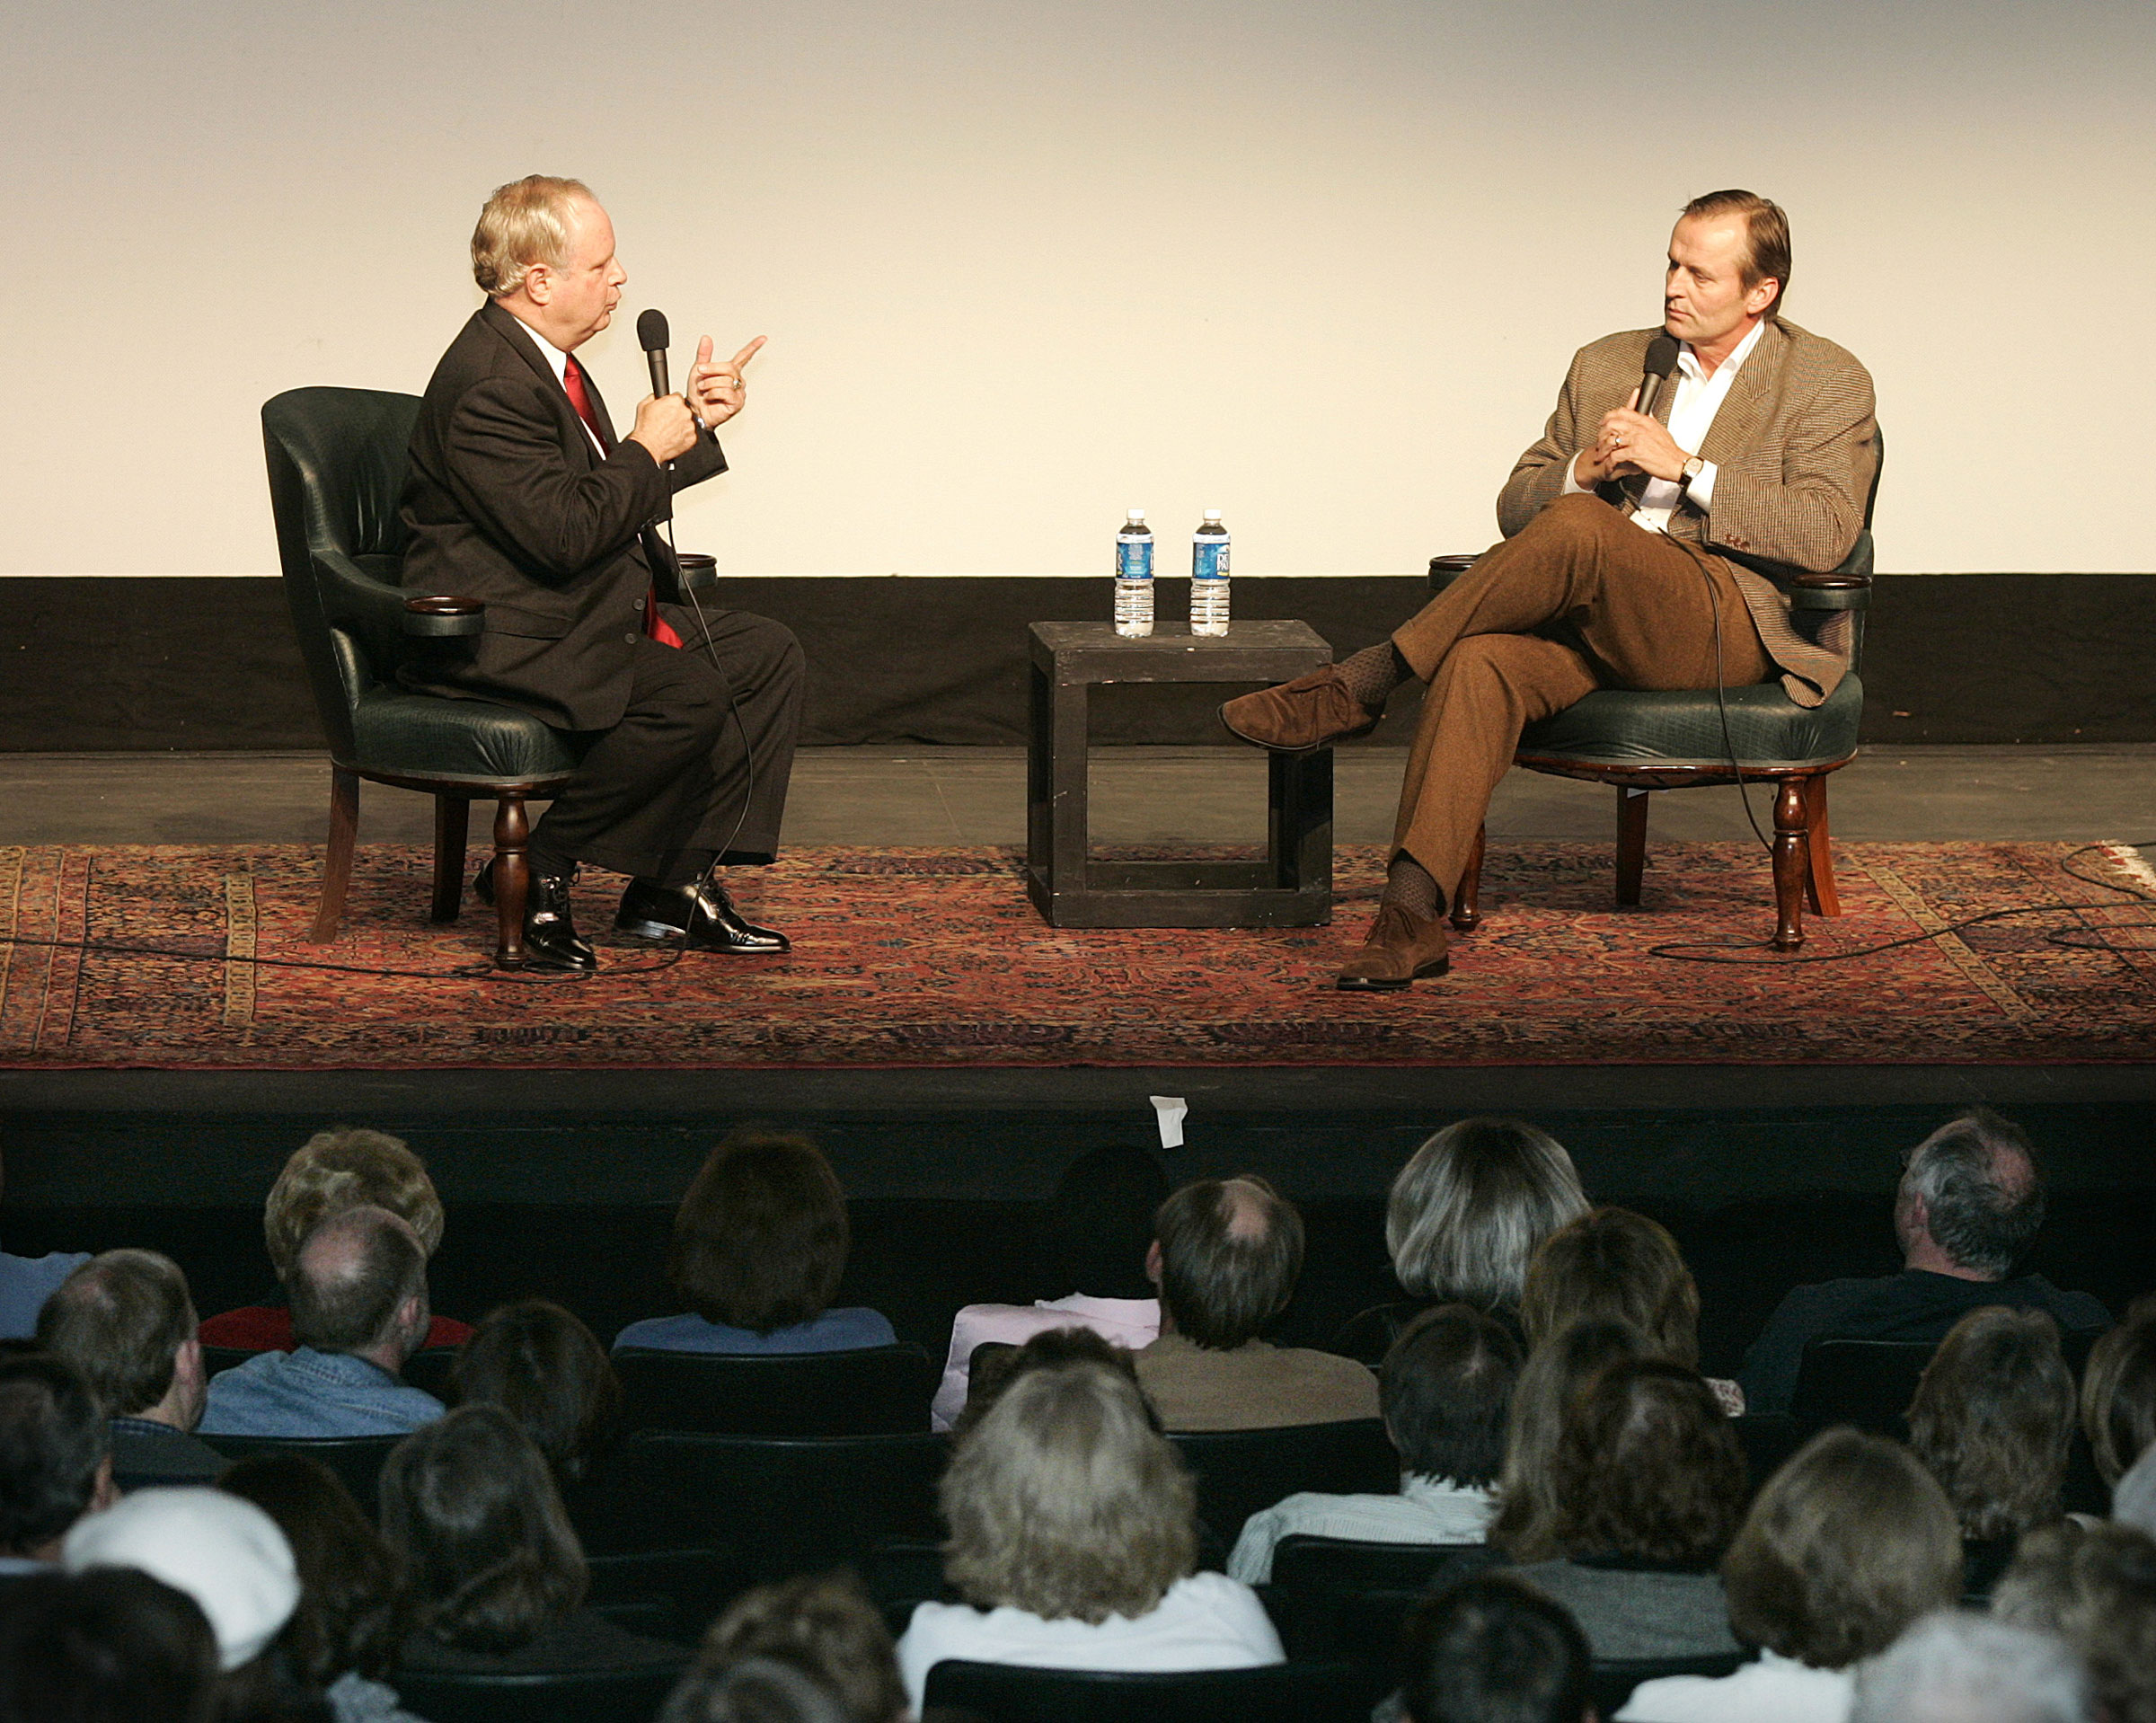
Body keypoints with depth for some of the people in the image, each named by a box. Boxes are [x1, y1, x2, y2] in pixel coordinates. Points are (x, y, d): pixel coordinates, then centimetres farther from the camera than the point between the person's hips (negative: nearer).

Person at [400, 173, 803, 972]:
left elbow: (610, 496, 23)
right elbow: (566, 531, -27)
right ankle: (535, 875, -15)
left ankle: (673, 884, 7)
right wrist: (649, 450, -13)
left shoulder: (543, 361, 13)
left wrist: (692, 424, 10)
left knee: (767, 654, 9)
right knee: (688, 696, -29)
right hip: (502, 643, -11)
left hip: (588, 618, 11)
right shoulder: (487, 387, -21)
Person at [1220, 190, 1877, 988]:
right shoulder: (1606, 367, 21)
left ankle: (1360, 685, -24)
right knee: (1480, 662, -31)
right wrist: (1587, 468, -4)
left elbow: (1823, 534, -9)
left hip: (1731, 626, -4)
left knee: (1577, 526, -33)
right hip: (1595, 623, 4)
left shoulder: (1829, 383, 5)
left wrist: (1684, 467, -13)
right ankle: (1411, 919, -39)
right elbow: (1516, 507, 19)